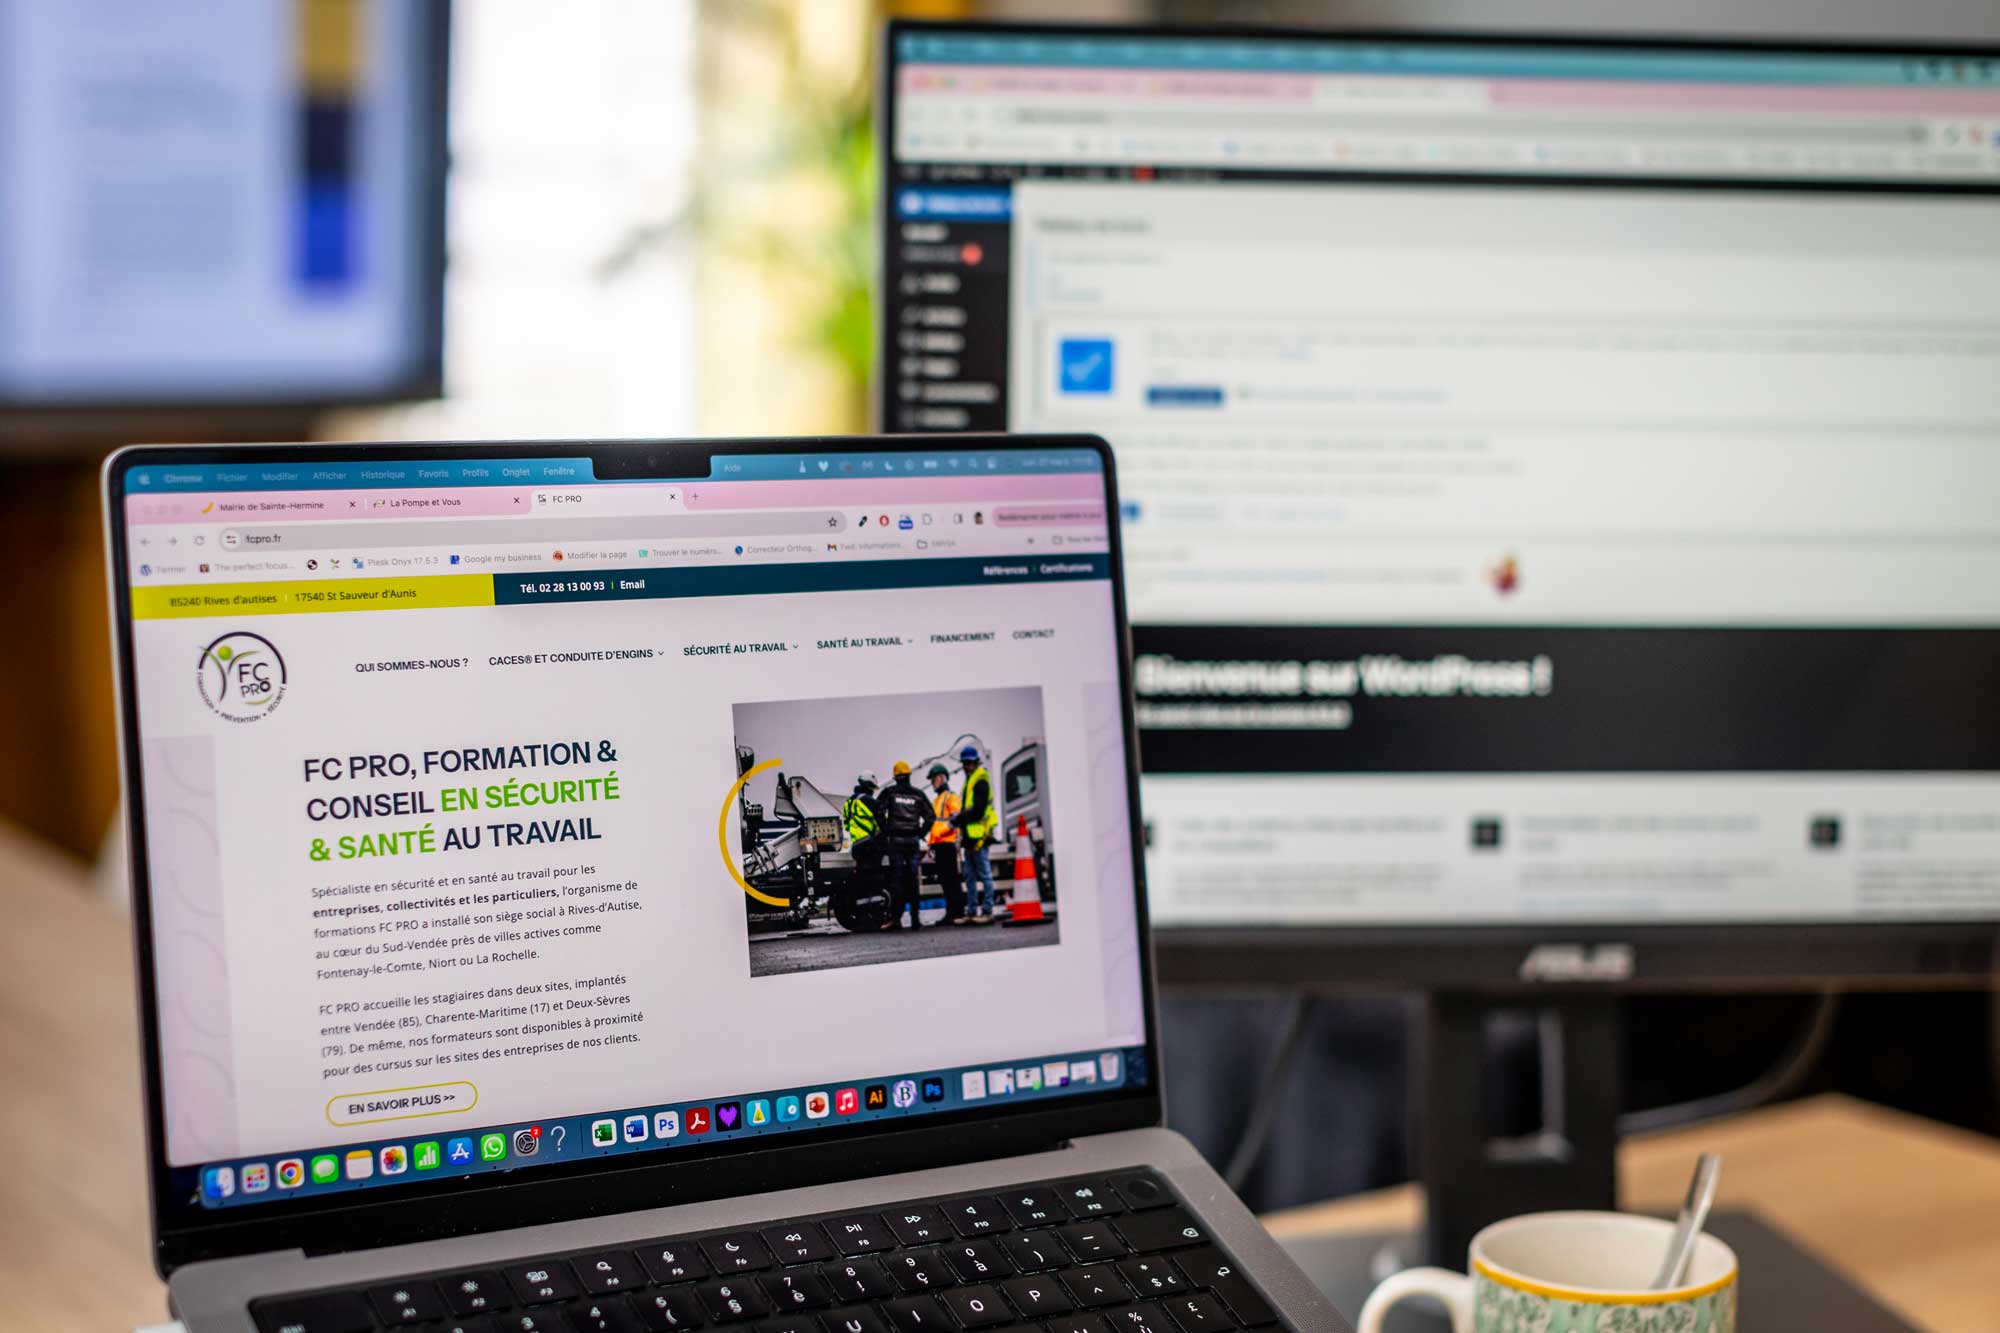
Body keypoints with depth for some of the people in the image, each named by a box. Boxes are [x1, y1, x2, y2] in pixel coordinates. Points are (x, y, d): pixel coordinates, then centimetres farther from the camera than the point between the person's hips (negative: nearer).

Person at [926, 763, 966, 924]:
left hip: (948, 844, -9)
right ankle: (950, 912, 11)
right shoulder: (936, 800, 25)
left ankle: (959, 913, -12)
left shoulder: (951, 797, -3)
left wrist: (939, 832, -23)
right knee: (944, 881, 8)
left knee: (953, 879, -10)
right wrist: (931, 844, 23)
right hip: (939, 845, 9)